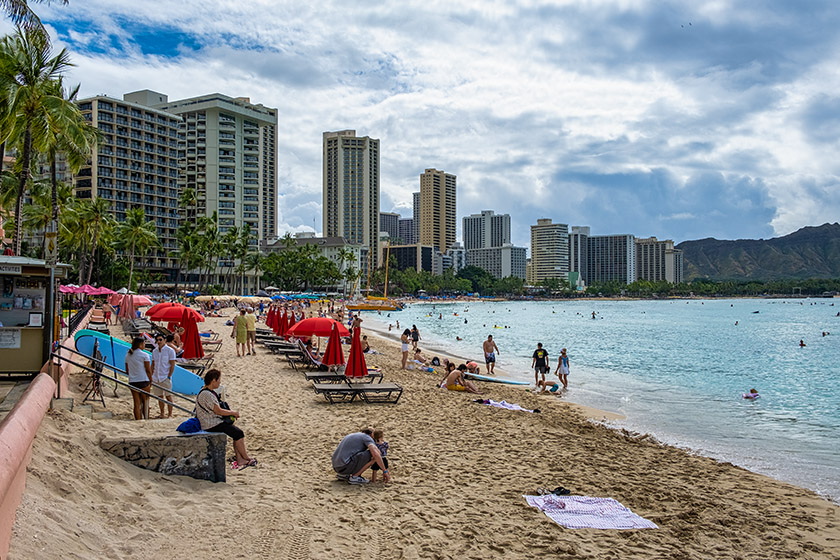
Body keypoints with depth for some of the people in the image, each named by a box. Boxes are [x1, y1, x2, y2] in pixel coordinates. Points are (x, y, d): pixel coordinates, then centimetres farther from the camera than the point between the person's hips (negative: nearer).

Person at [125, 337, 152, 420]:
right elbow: (148, 370, -7)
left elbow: (127, 370, 12)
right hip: (143, 381, -4)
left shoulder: (128, 355, 8)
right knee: (145, 402, 8)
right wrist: (150, 380, 5)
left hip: (132, 382, 4)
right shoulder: (144, 355, -9)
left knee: (137, 403, 7)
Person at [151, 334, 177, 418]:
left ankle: (170, 414, 5)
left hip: (165, 378, -5)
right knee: (159, 396, 10)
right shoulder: (154, 351, 11)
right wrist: (151, 376, 9)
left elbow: (172, 365, -7)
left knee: (168, 396, -2)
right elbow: (153, 365, 17)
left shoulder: (170, 350, -5)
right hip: (156, 378, 5)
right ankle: (162, 414, 19)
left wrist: (169, 377, -13)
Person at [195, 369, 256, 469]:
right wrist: (233, 413, -6)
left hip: (215, 421, 11)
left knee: (237, 432, 2)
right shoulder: (206, 394, -21)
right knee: (239, 433, -12)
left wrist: (231, 412, 7)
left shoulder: (209, 391, 13)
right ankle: (246, 458, 2)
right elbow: (218, 411, -20)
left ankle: (239, 459, -2)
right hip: (211, 425, -11)